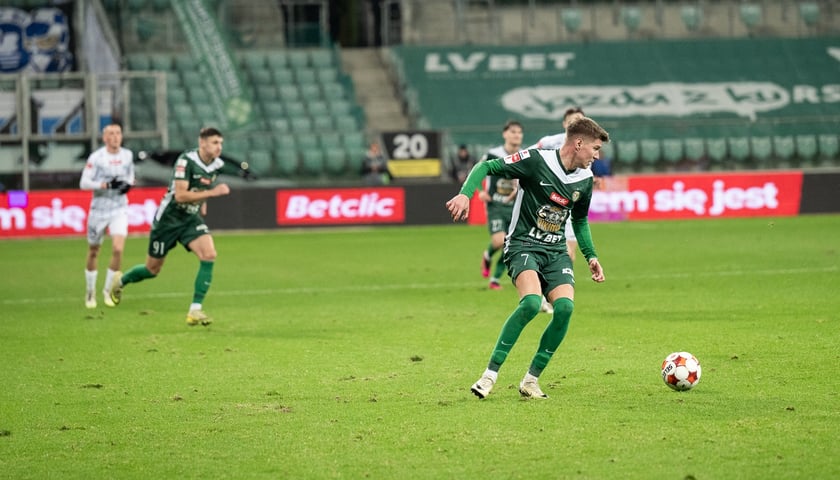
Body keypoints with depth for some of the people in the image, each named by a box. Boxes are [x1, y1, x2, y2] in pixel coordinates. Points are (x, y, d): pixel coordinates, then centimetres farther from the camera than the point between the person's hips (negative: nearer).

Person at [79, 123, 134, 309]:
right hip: (99, 209, -2)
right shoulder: (96, 157, -11)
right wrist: (106, 185, -25)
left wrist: (128, 184, -3)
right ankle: (90, 292, 29)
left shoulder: (127, 155, 2)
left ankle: (108, 290, 3)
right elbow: (83, 183, -14)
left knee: (118, 249, -15)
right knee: (93, 252, 10)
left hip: (119, 209, 2)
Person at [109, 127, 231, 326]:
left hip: (191, 218, 5)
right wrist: (212, 192, -35)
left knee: (209, 255, -21)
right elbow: (180, 195, -31)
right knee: (152, 269, 8)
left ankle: (195, 310, -16)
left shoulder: (217, 165, -2)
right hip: (168, 218, -5)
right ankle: (120, 281, 41)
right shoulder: (186, 161, -24)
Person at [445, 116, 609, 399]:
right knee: (531, 302, -31)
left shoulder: (585, 179, 7)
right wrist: (465, 194, -25)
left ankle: (531, 379, -5)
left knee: (565, 307, -20)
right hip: (523, 245, -6)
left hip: (556, 251, 6)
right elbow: (486, 167, -10)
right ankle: (490, 374, -21)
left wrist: (591, 256, 16)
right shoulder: (537, 160, -13)